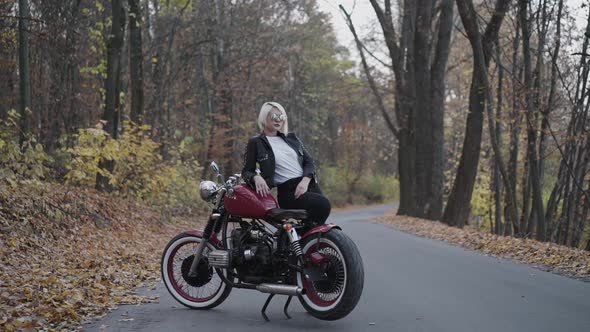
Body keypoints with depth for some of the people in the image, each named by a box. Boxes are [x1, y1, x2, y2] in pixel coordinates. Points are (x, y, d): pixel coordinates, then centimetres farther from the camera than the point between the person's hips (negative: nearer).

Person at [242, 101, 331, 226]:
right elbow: (246, 171, 6)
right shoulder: (255, 143, 6)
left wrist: (305, 180, -7)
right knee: (323, 205, -30)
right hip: (287, 191, -6)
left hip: (309, 185, 6)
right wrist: (256, 177, -18)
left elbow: (309, 161, 14)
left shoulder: (291, 138, 19)